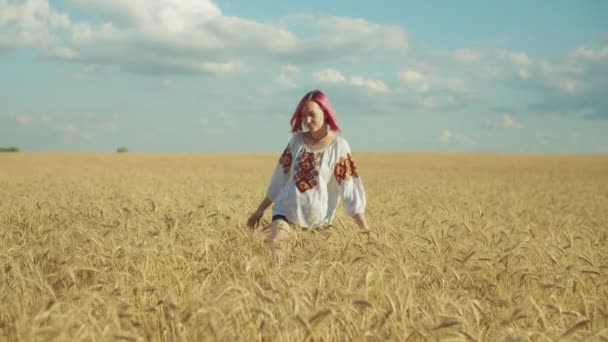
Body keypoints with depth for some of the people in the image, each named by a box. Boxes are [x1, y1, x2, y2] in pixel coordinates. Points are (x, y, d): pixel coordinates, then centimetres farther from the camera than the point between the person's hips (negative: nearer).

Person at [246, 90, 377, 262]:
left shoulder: (339, 146, -8)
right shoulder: (297, 140, 3)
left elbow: (350, 188, -9)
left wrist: (365, 229, -12)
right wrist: (260, 209, 17)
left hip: (318, 219, -2)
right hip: (286, 210, 2)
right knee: (274, 248, -20)